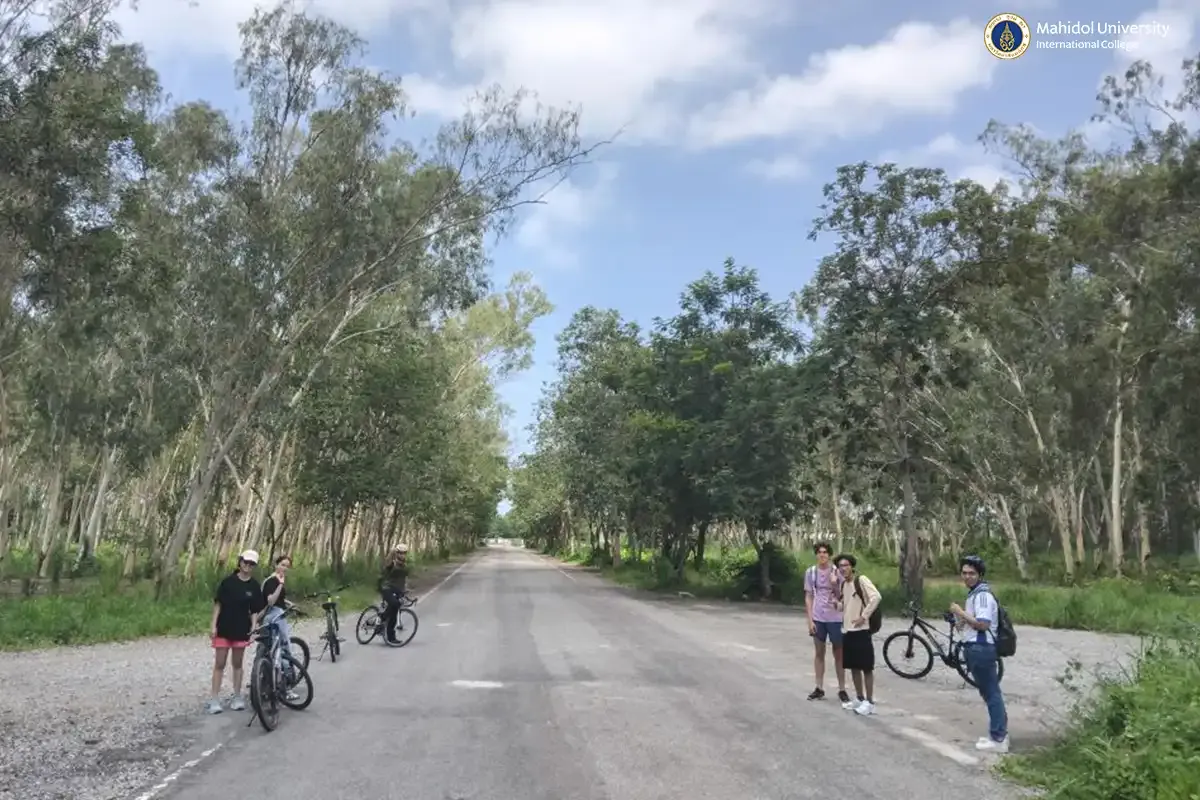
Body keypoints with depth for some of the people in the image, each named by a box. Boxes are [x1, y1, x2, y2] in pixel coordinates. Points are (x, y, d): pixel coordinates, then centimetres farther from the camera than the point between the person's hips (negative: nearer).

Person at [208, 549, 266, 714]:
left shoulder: (254, 586, -1)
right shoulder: (228, 581, -5)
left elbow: (255, 610, 1)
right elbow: (218, 604, -3)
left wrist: (253, 628, -9)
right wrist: (214, 625, -8)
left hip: (241, 629, 2)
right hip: (224, 628, -1)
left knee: (237, 664, 11)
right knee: (219, 664, 1)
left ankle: (237, 697, 18)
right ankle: (214, 700, 5)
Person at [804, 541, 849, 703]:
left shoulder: (837, 571, -6)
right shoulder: (810, 572, -1)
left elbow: (842, 596, -3)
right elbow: (808, 597, 2)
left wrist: (834, 585, -22)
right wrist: (810, 620, -3)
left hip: (835, 618, -1)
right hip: (818, 618, 2)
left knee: (838, 654, 7)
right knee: (819, 653, 9)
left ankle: (842, 689, 15)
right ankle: (819, 688, 17)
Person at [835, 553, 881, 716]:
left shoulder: (861, 580, -12)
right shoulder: (843, 584, 12)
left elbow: (876, 597, -23)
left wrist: (864, 616, -20)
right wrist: (836, 604, 0)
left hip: (861, 630, -8)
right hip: (847, 630, 8)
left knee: (866, 667, -1)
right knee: (853, 666, 13)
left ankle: (870, 702, 6)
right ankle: (860, 698, 24)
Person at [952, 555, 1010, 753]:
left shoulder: (982, 595, -15)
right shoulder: (974, 593, 17)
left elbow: (983, 624, -23)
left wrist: (961, 613, -17)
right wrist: (963, 621, 11)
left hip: (981, 649, -11)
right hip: (976, 648, 11)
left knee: (991, 693, -5)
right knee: (990, 692, 15)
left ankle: (998, 739, -1)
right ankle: (999, 732, 23)